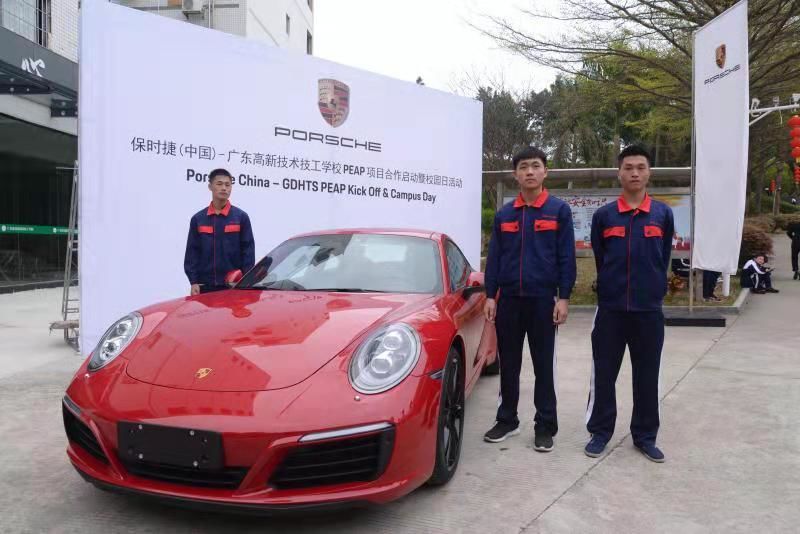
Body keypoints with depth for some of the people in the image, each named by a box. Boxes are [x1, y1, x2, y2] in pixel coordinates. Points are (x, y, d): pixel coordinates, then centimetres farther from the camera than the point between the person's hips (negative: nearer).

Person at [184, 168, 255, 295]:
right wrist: (194, 282, -1)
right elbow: (192, 252, 7)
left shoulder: (241, 217, 3)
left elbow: (248, 251, 0)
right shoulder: (198, 218, 8)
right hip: (205, 285, 2)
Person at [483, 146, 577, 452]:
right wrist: (490, 296, 2)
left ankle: (545, 426, 15)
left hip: (543, 299, -3)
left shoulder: (559, 210, 1)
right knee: (508, 364, 10)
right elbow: (494, 257, 9)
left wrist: (563, 297, -8)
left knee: (544, 365, 5)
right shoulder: (503, 214, 9)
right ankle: (507, 420, 23)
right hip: (508, 298, 3)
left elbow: (566, 257, -2)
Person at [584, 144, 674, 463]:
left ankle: (645, 436, 24)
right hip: (610, 308, 0)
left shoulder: (663, 214, 3)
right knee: (603, 374, 5)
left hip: (649, 309, 1)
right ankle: (600, 432, 19)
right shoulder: (603, 216, 1)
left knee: (647, 376, 9)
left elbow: (664, 258, 12)